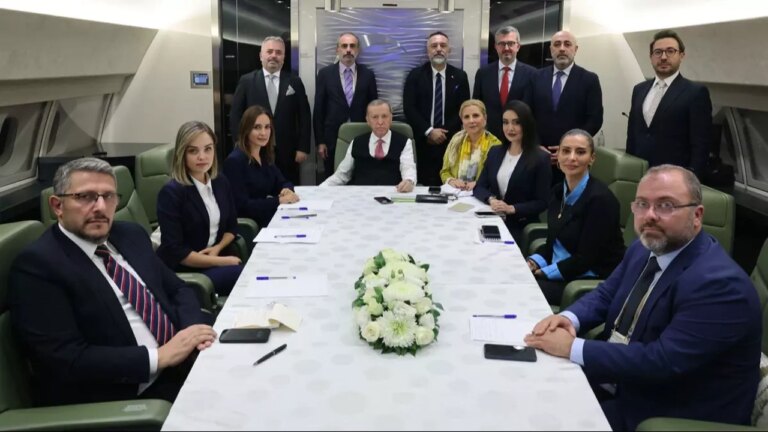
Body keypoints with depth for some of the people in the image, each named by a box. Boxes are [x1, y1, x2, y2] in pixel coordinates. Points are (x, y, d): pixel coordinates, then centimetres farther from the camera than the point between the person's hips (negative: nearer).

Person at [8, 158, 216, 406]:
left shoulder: (131, 235, 11)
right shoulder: (37, 265, -10)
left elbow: (177, 290, 17)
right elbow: (65, 359, -17)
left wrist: (195, 329, -5)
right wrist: (159, 356, -20)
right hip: (119, 396, -7)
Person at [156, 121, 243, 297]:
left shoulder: (220, 182, 5)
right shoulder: (171, 192, -15)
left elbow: (231, 227, 16)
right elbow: (175, 251, -17)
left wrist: (218, 248, -6)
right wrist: (222, 261, -18)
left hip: (217, 256, 6)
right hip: (183, 271, -6)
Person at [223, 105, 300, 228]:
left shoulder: (265, 155, 8)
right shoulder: (235, 161, -15)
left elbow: (282, 183, 14)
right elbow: (241, 206, -20)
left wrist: (287, 190, -10)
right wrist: (279, 200, -21)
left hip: (270, 216, 7)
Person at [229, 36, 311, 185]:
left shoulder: (294, 81, 5)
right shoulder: (247, 81, 3)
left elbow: (304, 117, 4)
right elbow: (235, 115, 3)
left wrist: (303, 148, -3)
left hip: (287, 152, 1)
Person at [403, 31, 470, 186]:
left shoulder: (459, 76, 7)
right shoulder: (415, 75, 3)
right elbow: (409, 108, -3)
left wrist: (445, 132, -7)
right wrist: (429, 131, -12)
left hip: (450, 140, 1)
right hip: (422, 141, -1)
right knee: (423, 184, -3)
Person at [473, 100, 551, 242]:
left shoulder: (541, 158, -5)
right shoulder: (495, 152, 12)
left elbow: (542, 202, -7)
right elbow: (479, 187, 10)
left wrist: (512, 209, -19)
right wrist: (491, 200, -12)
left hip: (522, 227, -4)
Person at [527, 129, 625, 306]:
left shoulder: (601, 199, -17)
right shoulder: (558, 191, 7)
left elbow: (585, 259, -17)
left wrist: (542, 273, -15)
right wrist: (533, 263, -4)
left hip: (593, 282, -7)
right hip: (559, 271, 7)